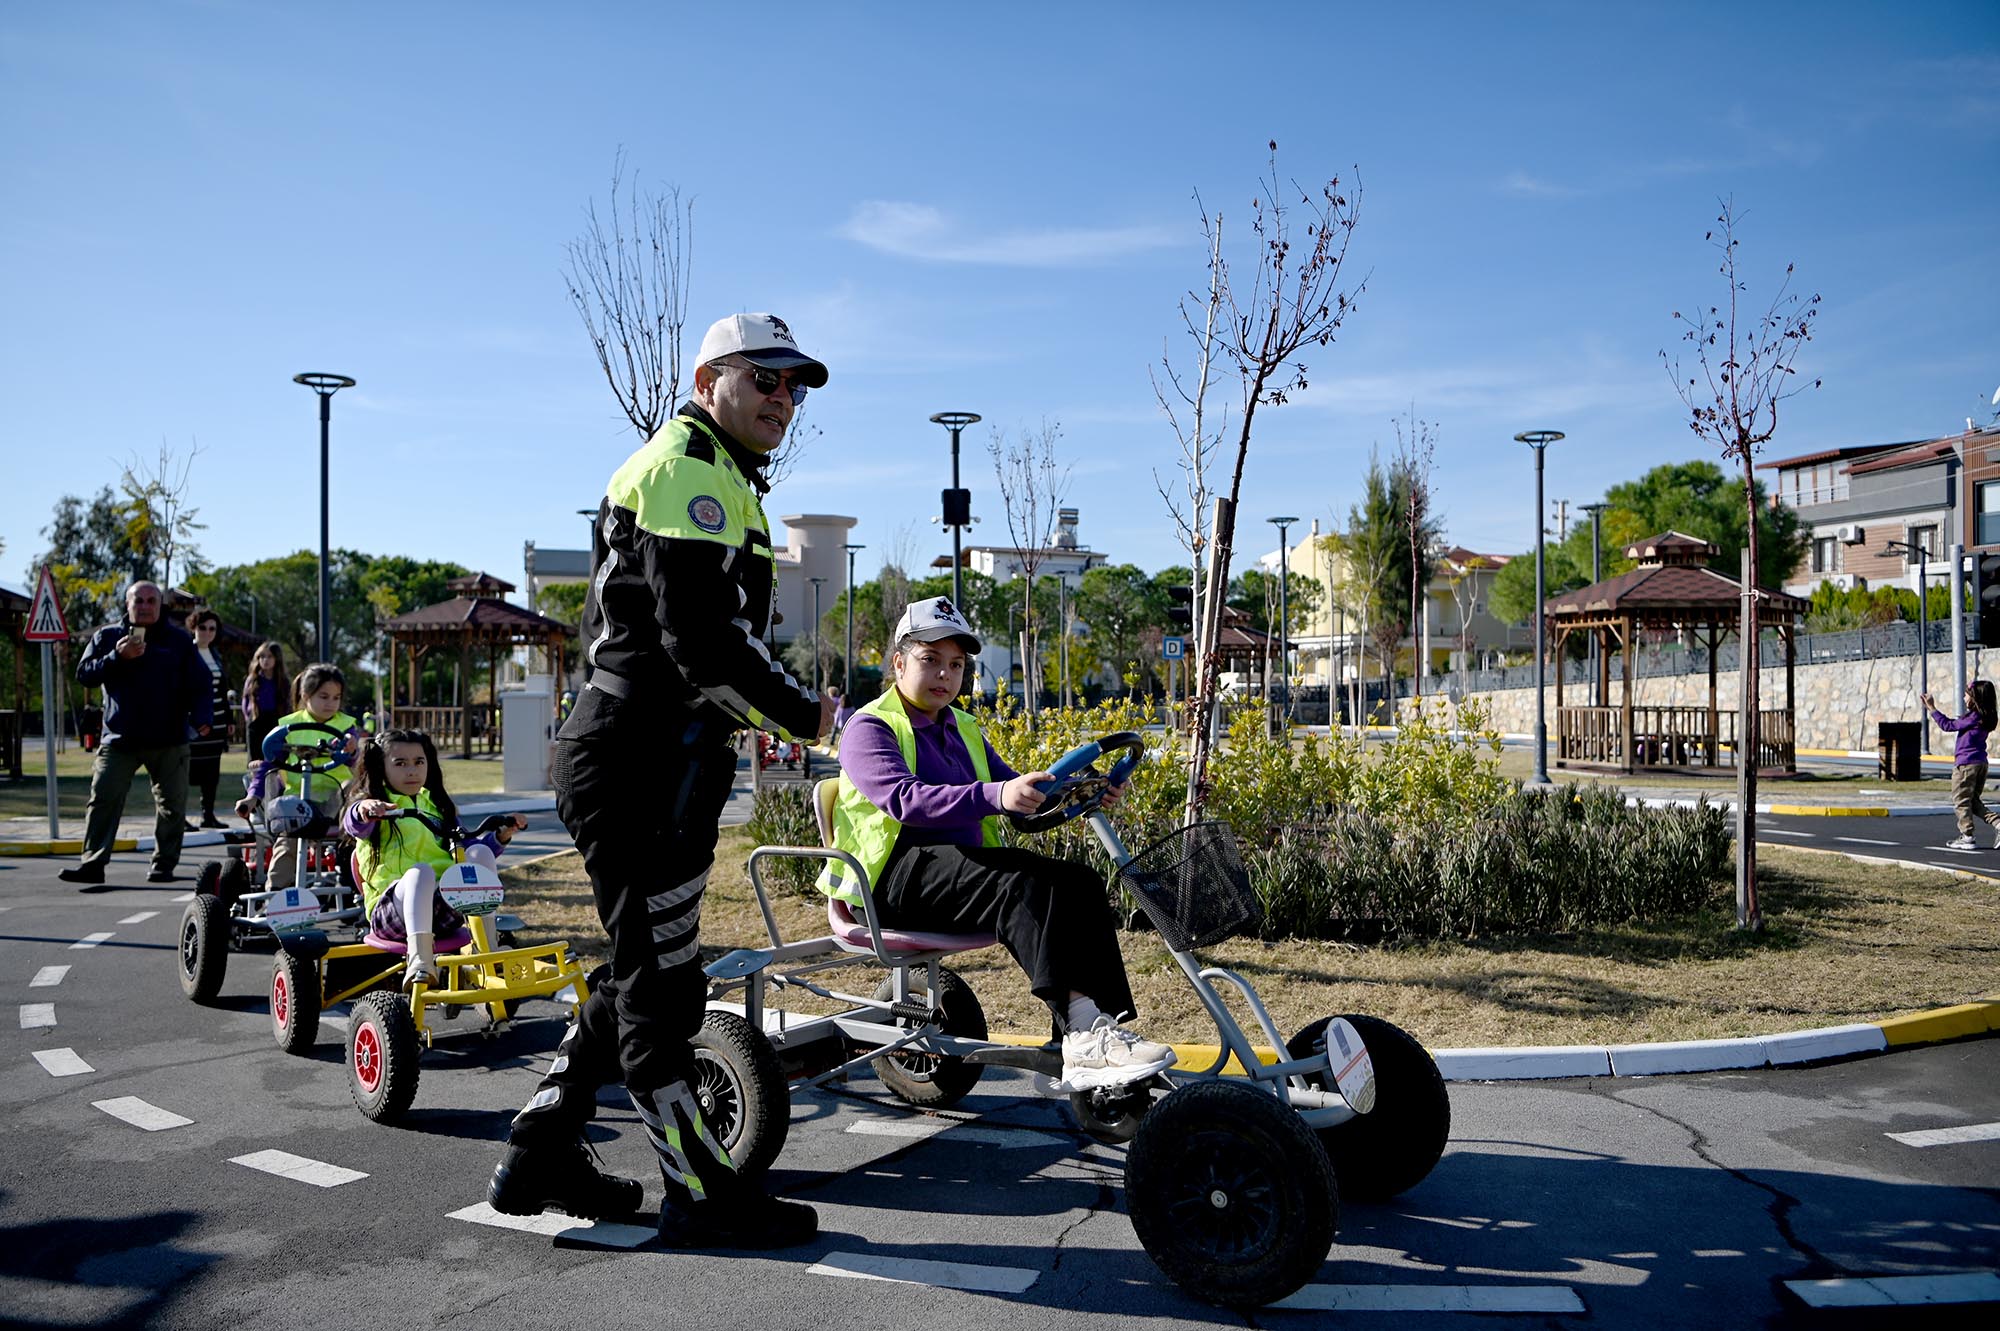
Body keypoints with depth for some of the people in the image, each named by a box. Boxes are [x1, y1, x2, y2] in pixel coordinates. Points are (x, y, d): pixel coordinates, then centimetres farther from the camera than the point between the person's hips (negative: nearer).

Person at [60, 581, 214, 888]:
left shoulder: (179, 641, 6)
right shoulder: (107, 637, 9)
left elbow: (199, 684, 2)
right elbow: (84, 674, 1)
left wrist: (201, 717, -14)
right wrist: (118, 657, -15)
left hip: (169, 741, 0)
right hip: (119, 739, 0)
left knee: (172, 805, 4)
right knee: (104, 799, -8)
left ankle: (164, 863, 15)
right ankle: (93, 863, -6)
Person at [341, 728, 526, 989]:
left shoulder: (437, 806, 23)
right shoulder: (375, 805, 7)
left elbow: (465, 846, 25)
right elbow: (354, 826, -17)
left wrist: (501, 835, 6)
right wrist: (363, 810, -42)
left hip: (445, 907, 4)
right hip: (391, 907, -4)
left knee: (480, 852, -19)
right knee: (420, 871, -35)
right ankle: (419, 960, -55)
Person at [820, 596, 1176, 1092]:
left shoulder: (964, 731, 23)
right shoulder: (869, 728, -3)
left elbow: (1018, 792, 17)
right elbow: (905, 798, -23)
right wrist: (995, 796, -38)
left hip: (966, 863, 8)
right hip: (895, 877, -8)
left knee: (1079, 882, -16)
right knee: (1023, 888, -33)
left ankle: (1104, 1028, -28)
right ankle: (1084, 1038, -41)